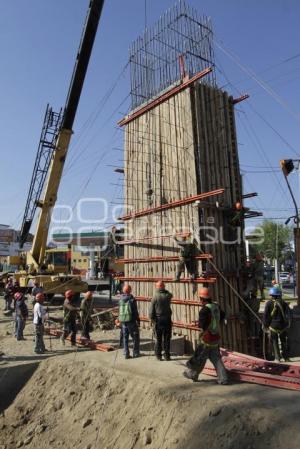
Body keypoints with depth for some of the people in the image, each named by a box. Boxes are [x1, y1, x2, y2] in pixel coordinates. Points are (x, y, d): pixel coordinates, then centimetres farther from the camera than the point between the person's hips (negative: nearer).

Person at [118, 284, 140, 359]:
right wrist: (138, 321, -3)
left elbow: (119, 311, 11)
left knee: (125, 338, 13)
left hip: (123, 321, 5)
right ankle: (136, 353, 15)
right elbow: (135, 312, -11)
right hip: (131, 321, -5)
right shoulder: (132, 299, -14)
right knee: (135, 337, 11)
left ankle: (126, 354, 14)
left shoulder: (120, 300, 2)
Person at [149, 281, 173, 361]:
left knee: (158, 339, 10)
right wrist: (165, 291, 24)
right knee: (167, 338, 10)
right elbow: (171, 295, 22)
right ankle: (167, 355, 14)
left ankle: (158, 355, 16)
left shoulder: (155, 297, -10)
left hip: (158, 320, -1)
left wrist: (151, 318, 5)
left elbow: (151, 310, -8)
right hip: (167, 320, 1)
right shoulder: (168, 296, -5)